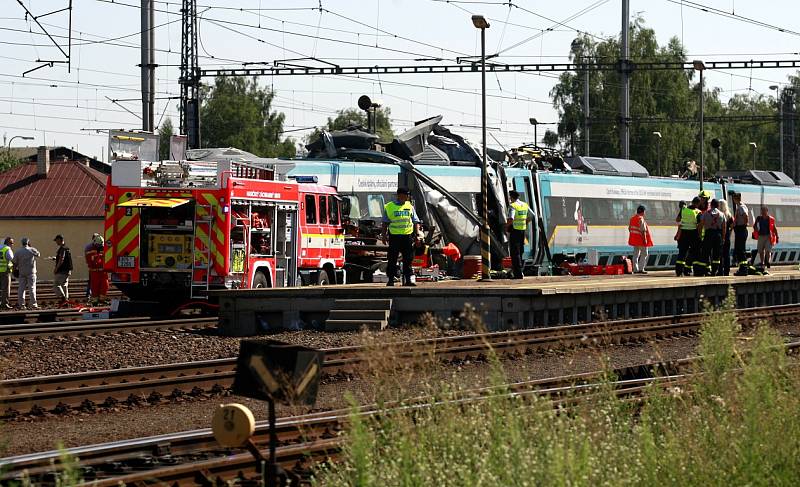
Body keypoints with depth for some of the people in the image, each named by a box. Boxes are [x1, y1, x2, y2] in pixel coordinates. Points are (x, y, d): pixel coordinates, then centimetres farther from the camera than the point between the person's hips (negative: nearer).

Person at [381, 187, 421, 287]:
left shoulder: (410, 206, 11)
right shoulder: (389, 207, 3)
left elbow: (416, 222, 11)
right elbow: (385, 223, 8)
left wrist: (417, 234, 2)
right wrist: (383, 235, 3)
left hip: (408, 236, 2)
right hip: (394, 236, -2)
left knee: (408, 259, 2)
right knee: (392, 259, -1)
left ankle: (407, 279, 6)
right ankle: (391, 279, 5)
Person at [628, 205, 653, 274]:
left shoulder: (632, 218, 9)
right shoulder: (641, 219, -16)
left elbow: (629, 229, 13)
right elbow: (643, 230, -21)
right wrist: (644, 239, -19)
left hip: (634, 239, 8)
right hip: (641, 239, -8)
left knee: (636, 254, 13)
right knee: (644, 254, 2)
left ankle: (635, 269, 12)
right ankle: (641, 268, -4)